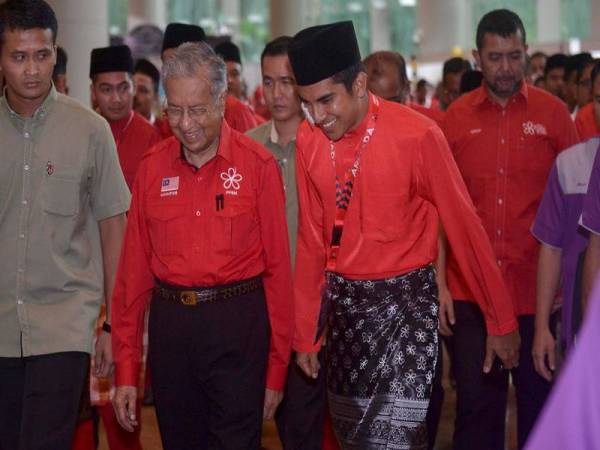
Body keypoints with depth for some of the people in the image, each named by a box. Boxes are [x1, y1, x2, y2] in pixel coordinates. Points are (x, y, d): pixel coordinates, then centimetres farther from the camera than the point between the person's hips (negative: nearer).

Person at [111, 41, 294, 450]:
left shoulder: (258, 165, -4)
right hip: (170, 324, 3)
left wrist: (277, 368, -5)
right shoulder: (153, 169, 5)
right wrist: (125, 371, 5)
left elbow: (278, 267, -3)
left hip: (238, 327, -3)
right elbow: (134, 270, 6)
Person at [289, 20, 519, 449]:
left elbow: (465, 228, -9)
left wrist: (502, 321, -4)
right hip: (342, 301, 5)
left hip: (405, 301, -5)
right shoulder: (308, 140, -3)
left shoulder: (417, 136, -16)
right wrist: (306, 331, 10)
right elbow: (312, 238, 6)